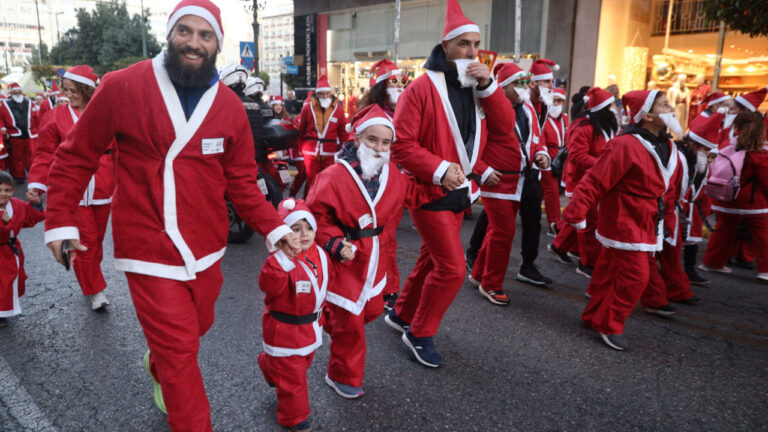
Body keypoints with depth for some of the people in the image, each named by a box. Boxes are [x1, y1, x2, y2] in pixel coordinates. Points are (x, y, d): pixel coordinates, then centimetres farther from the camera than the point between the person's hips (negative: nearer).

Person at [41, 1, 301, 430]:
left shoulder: (230, 106, 0)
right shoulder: (122, 87, -9)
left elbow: (241, 181, 4)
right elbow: (76, 157, 1)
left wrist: (273, 227, -6)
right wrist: (61, 220, -1)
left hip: (206, 249, 5)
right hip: (150, 251, -4)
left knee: (196, 329, 23)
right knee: (180, 351, 1)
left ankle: (158, 365, 58)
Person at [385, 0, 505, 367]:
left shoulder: (475, 87, 9)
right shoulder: (422, 88, -14)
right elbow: (401, 144, -17)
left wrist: (488, 86, -9)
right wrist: (440, 169, -23)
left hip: (459, 191, 8)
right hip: (430, 191, -8)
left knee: (433, 258, 17)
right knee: (452, 268, -8)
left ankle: (402, 313, 36)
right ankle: (419, 334, 12)